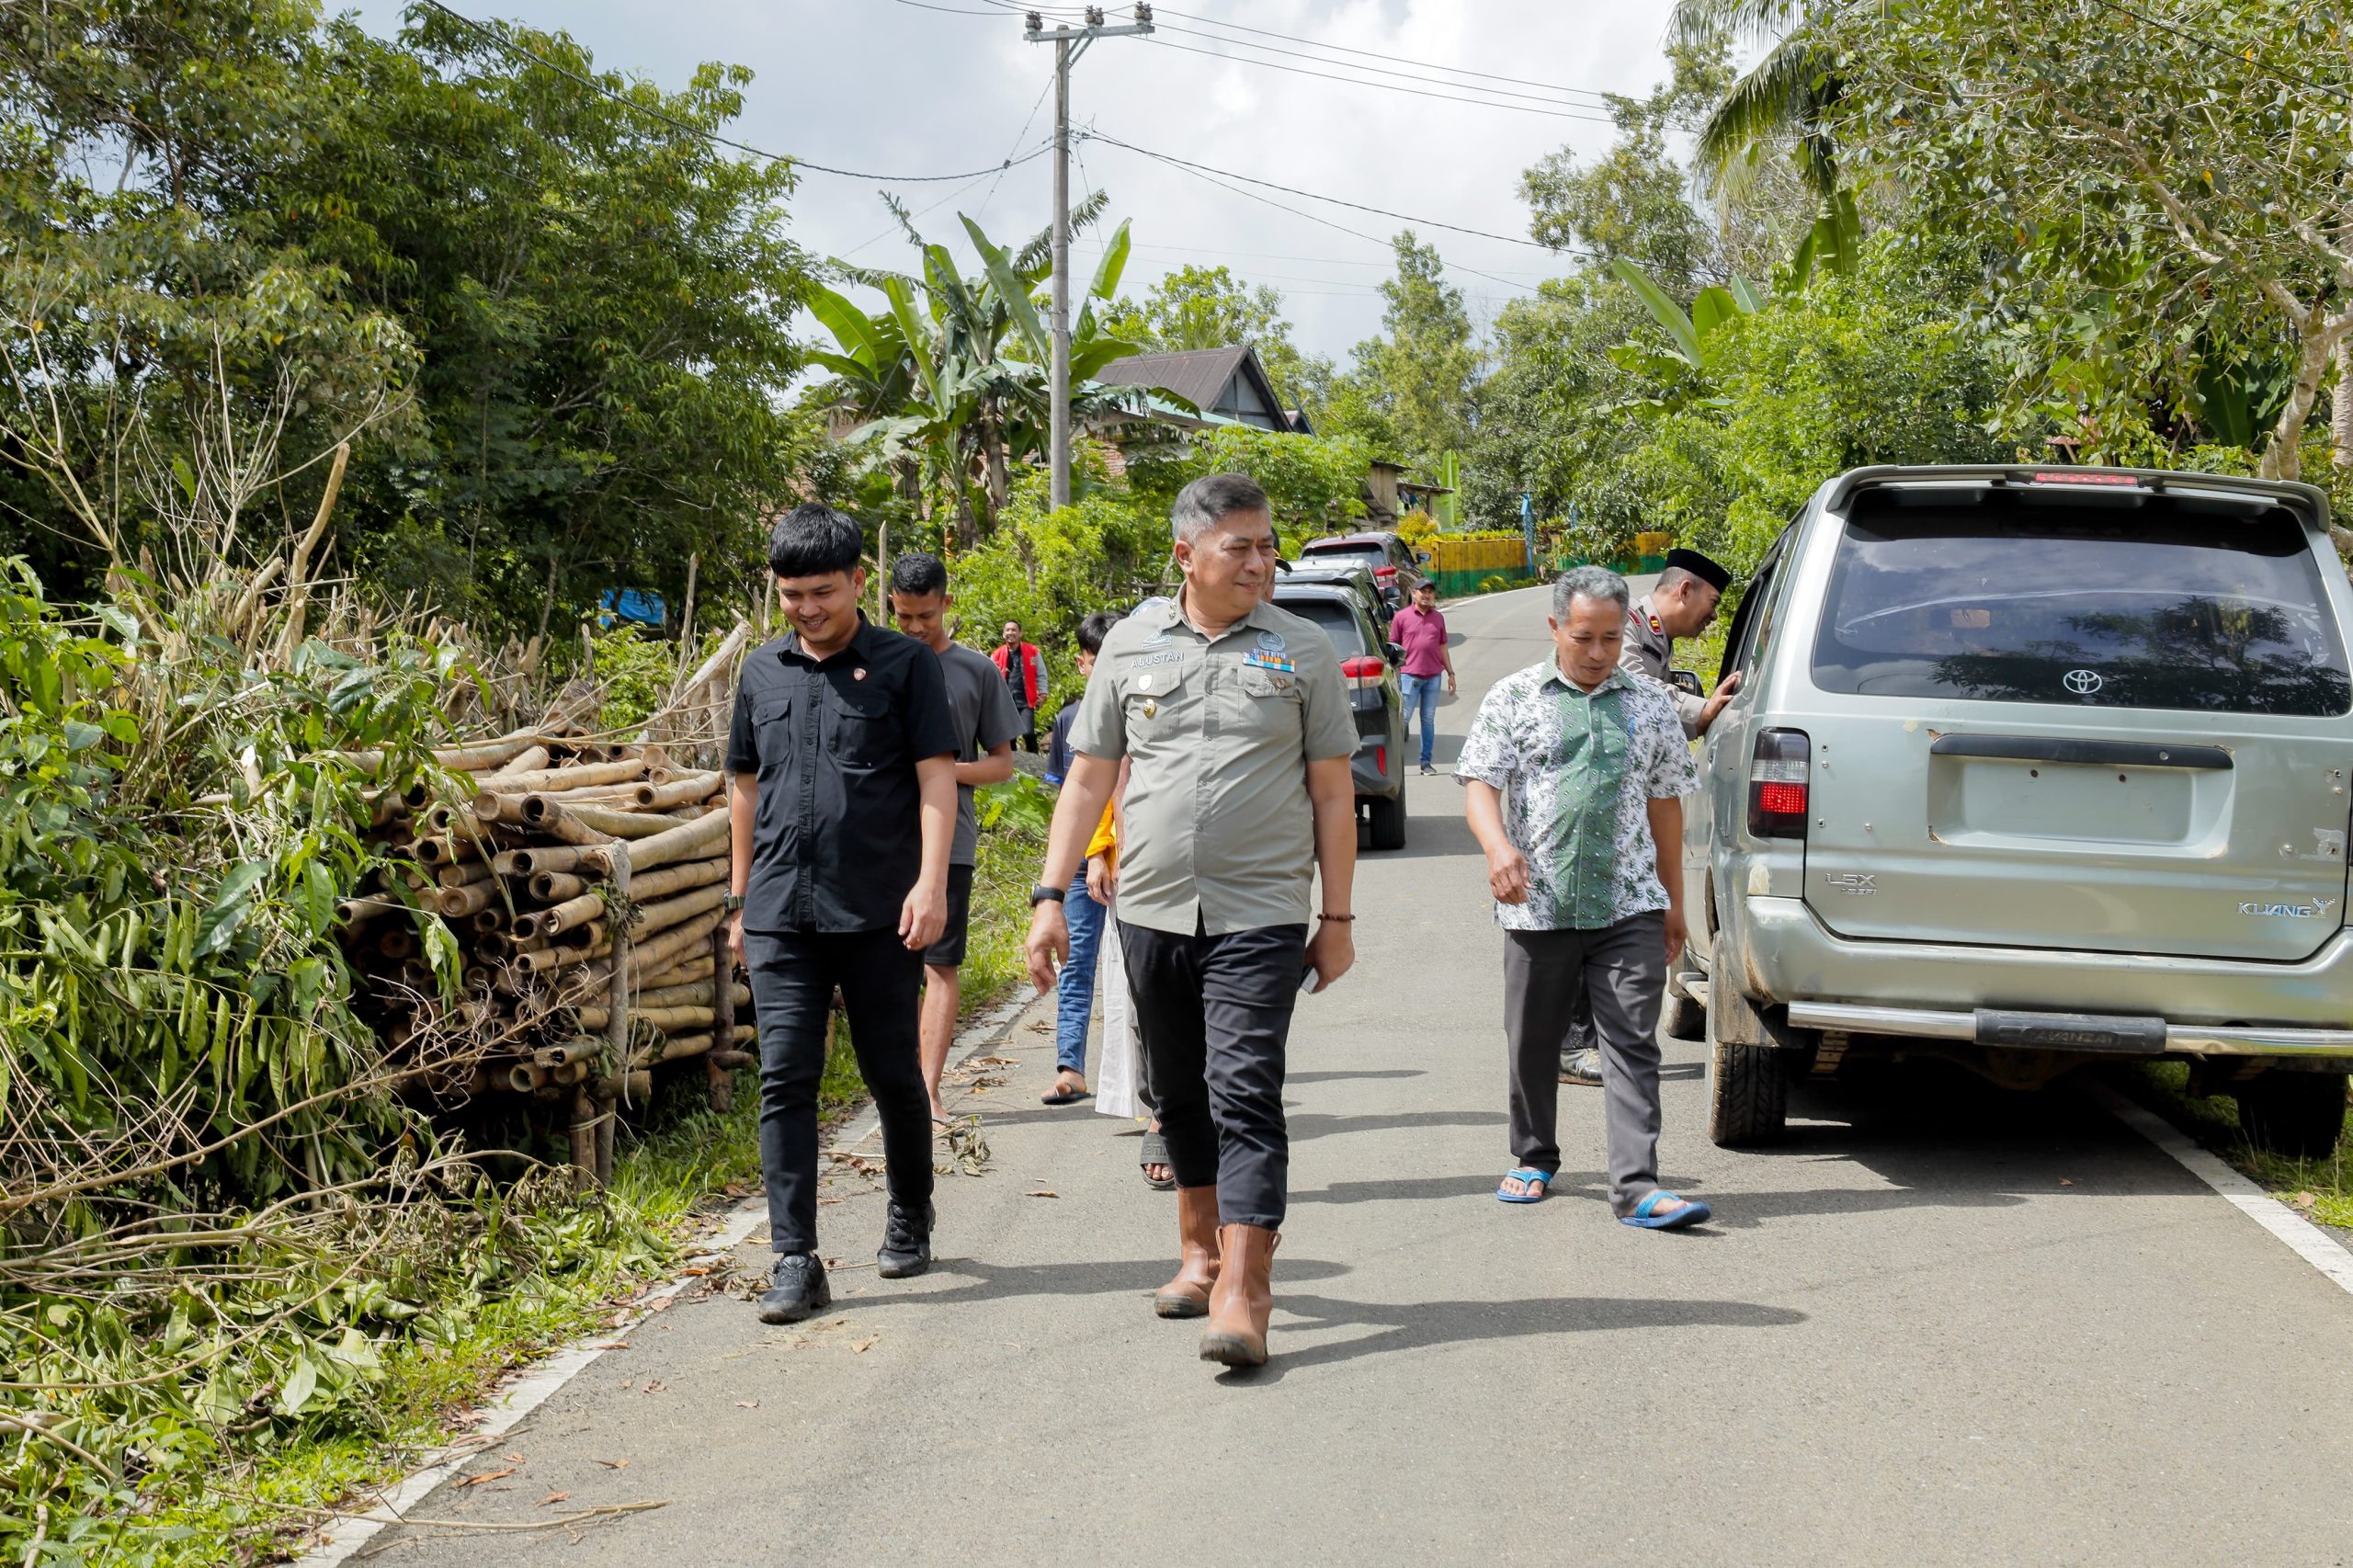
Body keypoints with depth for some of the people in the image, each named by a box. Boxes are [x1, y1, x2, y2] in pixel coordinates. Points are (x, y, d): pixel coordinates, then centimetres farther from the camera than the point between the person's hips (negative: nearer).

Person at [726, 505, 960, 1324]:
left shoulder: (904, 664, 1)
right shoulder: (762, 672, 12)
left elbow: (936, 779, -4)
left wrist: (931, 882, -15)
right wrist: (739, 897, 19)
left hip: (878, 912, -3)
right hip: (781, 913, 3)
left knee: (892, 1074, 9)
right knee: (785, 1081, -5)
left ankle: (909, 1217, 32)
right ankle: (795, 1262, -3)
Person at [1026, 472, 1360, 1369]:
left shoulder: (1303, 652, 2)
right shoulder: (1132, 644, 7)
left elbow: (1332, 793, 5)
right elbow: (1088, 778, 10)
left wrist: (1337, 918, 4)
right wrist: (1051, 898, 5)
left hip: (1259, 916, -3)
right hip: (1151, 911, 3)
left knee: (1245, 1097, -11)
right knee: (1180, 1094, 14)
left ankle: (1241, 1295, -13)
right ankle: (1200, 1250, 32)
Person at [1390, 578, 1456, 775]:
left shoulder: (1438, 618, 11)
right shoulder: (1402, 616, 0)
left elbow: (1443, 647, 17)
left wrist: (1450, 673, 13)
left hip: (1433, 677, 4)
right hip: (1410, 675, -4)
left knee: (1428, 720, 7)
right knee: (1403, 718, -5)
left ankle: (1426, 762, 11)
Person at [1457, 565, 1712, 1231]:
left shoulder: (1649, 704, 12)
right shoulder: (1514, 696, 5)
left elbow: (1665, 804, 17)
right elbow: (1480, 782, -3)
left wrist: (1674, 901, 17)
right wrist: (1498, 846, -24)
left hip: (1630, 905, 1)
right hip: (1538, 907, -1)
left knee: (1632, 1045, -6)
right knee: (1532, 1044, 10)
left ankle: (1637, 1187, -9)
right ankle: (1535, 1158, 30)